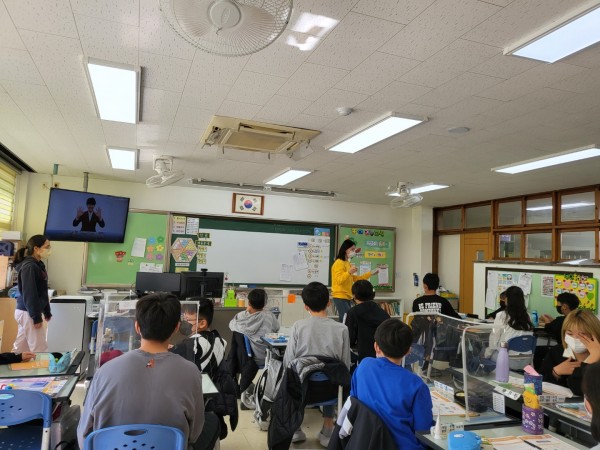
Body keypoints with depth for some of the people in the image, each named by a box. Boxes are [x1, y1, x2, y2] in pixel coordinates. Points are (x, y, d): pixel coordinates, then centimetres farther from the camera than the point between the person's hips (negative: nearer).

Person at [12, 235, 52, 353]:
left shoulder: (38, 265, 12)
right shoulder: (29, 267, -18)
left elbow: (42, 292, 17)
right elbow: (29, 294, -22)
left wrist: (47, 312, 19)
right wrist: (36, 317, -20)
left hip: (27, 312, 10)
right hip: (28, 313, -10)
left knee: (20, 347, 15)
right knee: (40, 349, -5)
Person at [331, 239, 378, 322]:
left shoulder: (347, 263, 16)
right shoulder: (339, 263, -12)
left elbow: (356, 278, 20)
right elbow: (339, 280, -20)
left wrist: (370, 273, 18)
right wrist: (349, 272, -34)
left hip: (347, 297, 9)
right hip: (340, 297, -9)